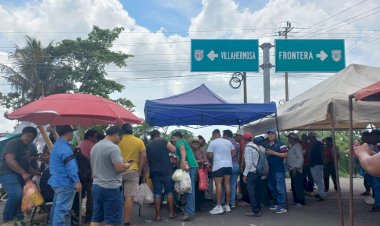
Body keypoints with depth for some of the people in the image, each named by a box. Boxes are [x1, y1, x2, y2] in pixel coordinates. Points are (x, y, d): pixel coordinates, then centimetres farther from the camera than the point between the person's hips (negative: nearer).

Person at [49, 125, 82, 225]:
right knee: (62, 209, -6)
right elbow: (70, 167, -24)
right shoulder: (64, 147, -20)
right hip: (65, 183, -11)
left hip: (57, 181, 11)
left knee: (57, 207, 19)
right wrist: (77, 181, -24)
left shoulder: (57, 144, 14)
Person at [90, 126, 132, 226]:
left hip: (96, 186, 9)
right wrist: (127, 165, -1)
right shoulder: (113, 147, -17)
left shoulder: (95, 147, 12)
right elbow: (120, 168, -21)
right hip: (111, 188, -8)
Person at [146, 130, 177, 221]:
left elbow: (146, 160, 16)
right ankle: (171, 213, 12)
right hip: (166, 171, -2)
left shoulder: (148, 145, 11)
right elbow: (174, 150, -6)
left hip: (154, 172, 3)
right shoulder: (164, 141, -1)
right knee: (169, 191, 8)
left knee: (157, 193, 5)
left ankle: (158, 215, 6)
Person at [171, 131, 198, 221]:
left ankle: (189, 212, -19)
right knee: (190, 188, 13)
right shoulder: (184, 142, 30)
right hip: (193, 166, 10)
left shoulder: (179, 142, 2)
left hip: (189, 166, -10)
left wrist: (183, 161, -35)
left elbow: (182, 149, -21)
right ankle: (190, 209, 19)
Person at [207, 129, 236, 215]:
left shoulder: (212, 142, -5)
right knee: (227, 184, 8)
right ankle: (227, 205, 15)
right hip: (228, 165, 5)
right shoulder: (228, 142, 10)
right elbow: (234, 152, 11)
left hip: (218, 166, -5)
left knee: (218, 185, -4)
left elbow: (209, 155, -8)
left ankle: (219, 206, -5)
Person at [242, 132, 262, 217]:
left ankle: (255, 211, 2)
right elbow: (258, 160, 9)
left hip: (251, 172, -8)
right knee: (257, 191, 13)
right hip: (258, 171, 8)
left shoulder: (248, 148, -12)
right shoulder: (256, 146, 10)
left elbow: (249, 162, -17)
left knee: (252, 192, -2)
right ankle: (258, 209, 22)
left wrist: (245, 174, -12)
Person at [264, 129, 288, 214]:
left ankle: (282, 206, -1)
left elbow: (285, 154, -17)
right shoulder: (267, 146, 16)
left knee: (280, 188, -7)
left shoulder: (280, 144, -7)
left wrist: (273, 153, -18)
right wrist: (266, 153, 7)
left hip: (279, 170, -8)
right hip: (270, 170, 8)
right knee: (272, 187, 15)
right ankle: (276, 203, 28)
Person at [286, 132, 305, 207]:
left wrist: (296, 168, -21)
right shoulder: (291, 146, 16)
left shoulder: (297, 146, -11)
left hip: (296, 170, -9)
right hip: (291, 169, 9)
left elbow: (301, 158, -17)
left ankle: (301, 202, 1)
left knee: (298, 186, -6)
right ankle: (296, 200, 22)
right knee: (294, 186, 13)